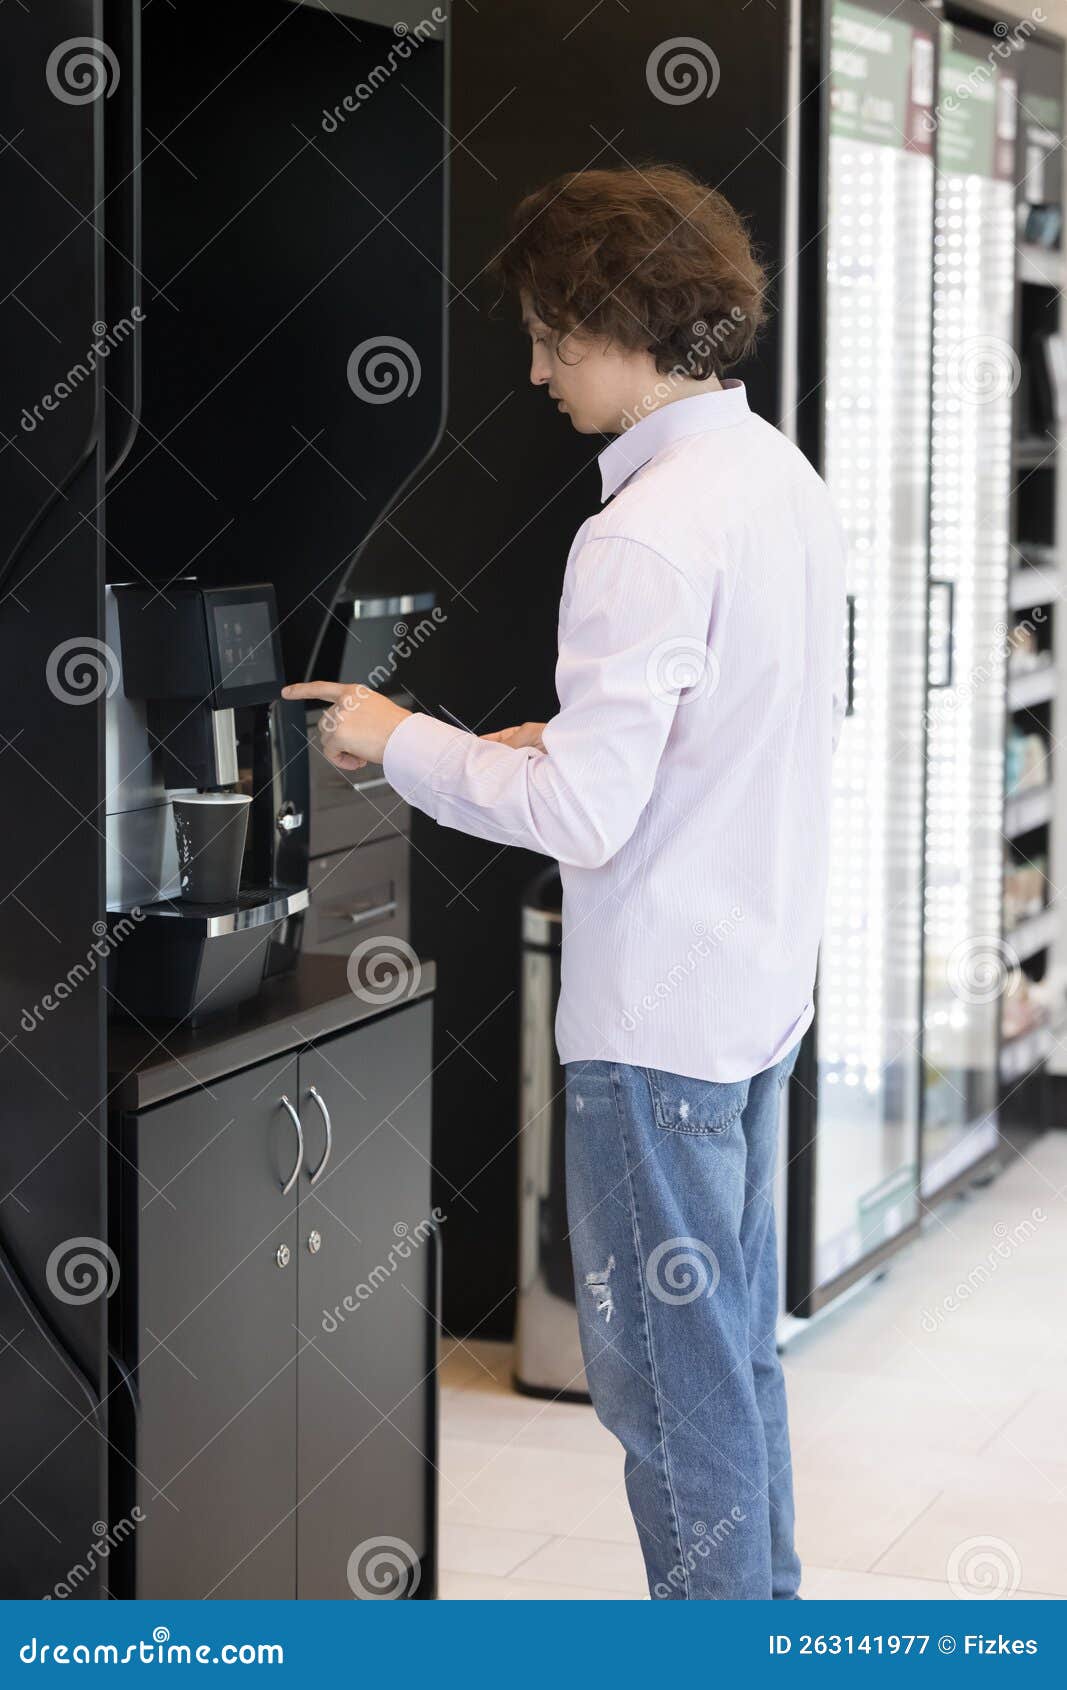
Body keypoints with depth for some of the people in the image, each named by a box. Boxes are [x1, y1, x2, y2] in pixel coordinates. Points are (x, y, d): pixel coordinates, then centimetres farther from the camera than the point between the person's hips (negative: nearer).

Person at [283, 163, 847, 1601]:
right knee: (735, 1347, 20)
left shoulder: (646, 536, -22)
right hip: (763, 984, 10)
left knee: (670, 1377, 2)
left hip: (658, 1019, -10)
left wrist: (402, 743, -11)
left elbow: (584, 818, -25)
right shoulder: (790, 482, 7)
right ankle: (767, 1610, 31)